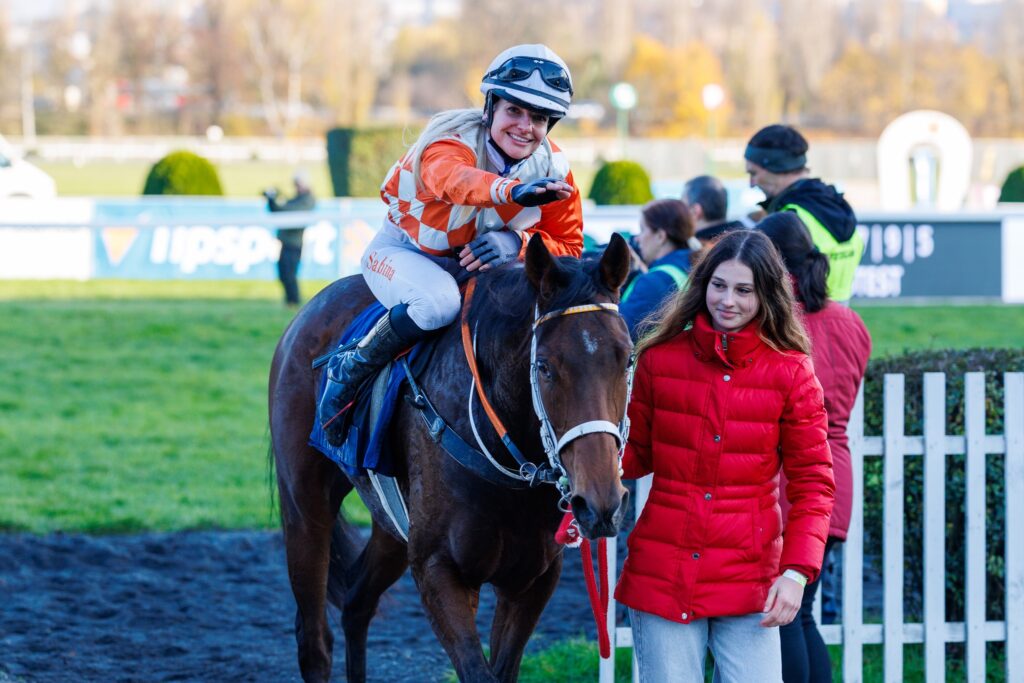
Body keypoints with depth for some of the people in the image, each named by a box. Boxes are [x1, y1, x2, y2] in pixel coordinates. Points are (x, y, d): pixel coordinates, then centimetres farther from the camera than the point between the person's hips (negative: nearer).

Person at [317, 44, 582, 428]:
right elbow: (453, 179, -57)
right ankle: (349, 372, -16)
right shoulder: (452, 143, -31)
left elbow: (569, 247, -9)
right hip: (404, 250, -5)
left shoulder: (554, 170, -14)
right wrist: (512, 190, -80)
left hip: (483, 259, 5)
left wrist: (517, 244, -33)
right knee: (438, 302, -38)